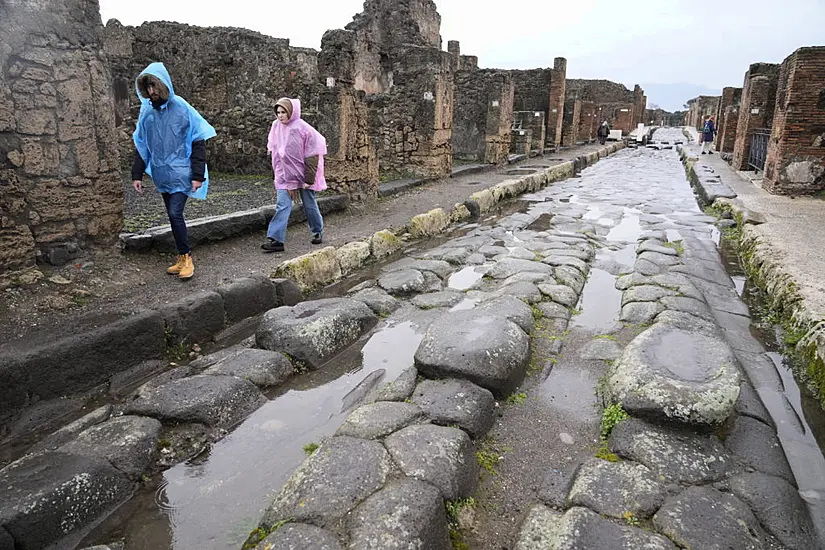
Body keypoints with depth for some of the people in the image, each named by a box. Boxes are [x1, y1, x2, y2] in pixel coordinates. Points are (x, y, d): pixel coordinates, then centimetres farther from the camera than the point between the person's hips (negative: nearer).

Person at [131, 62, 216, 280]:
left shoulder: (181, 108, -9)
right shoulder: (146, 111, 5)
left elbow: (198, 143, -8)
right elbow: (140, 146, 12)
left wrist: (198, 175, -13)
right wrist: (137, 175, 8)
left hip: (181, 172, -5)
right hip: (161, 174, 5)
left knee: (175, 213, -14)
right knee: (173, 216, 10)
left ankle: (186, 258, 1)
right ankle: (182, 258, 21)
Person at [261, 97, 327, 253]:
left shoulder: (303, 128, -15)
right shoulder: (276, 127, 1)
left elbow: (312, 156, -15)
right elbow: (275, 153, 11)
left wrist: (309, 179, -17)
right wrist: (277, 175, 12)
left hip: (303, 174, -3)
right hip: (284, 174, 4)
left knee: (309, 205, 10)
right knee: (282, 206, -6)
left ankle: (318, 232, 33)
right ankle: (275, 240, -12)